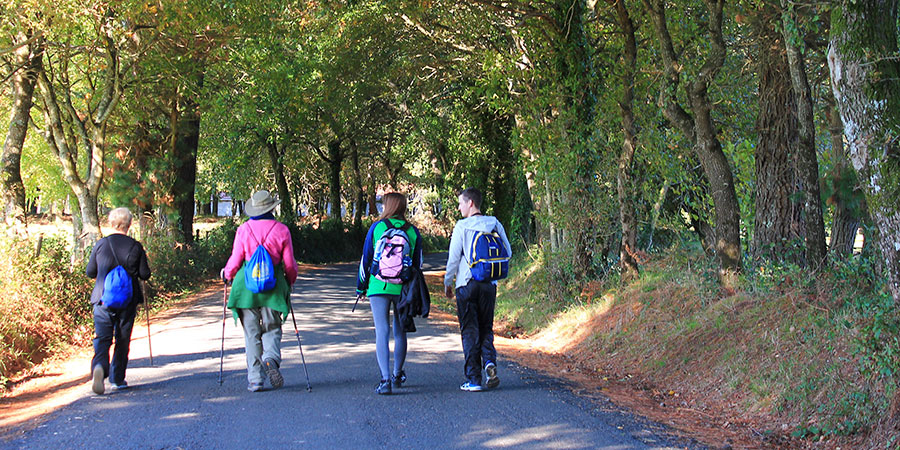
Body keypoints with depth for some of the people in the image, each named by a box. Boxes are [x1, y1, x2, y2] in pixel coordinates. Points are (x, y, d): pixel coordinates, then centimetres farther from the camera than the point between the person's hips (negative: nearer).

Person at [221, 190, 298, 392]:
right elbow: (289, 264, 3)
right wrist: (290, 281, 23)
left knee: (251, 333, 6)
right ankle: (271, 358, -18)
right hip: (273, 285, 0)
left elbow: (236, 260, 0)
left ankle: (255, 379, 4)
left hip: (246, 285, 0)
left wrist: (227, 274, 22)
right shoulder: (281, 230, 0)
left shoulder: (243, 229, -2)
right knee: (272, 329, 12)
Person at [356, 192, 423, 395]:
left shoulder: (376, 227, -1)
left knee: (382, 332, -4)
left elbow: (366, 259, 2)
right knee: (400, 331, 16)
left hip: (378, 287, -2)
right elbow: (417, 263, 9)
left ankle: (385, 379, -14)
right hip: (403, 288, 2)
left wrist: (361, 287, 11)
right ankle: (397, 375, 31)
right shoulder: (413, 232, 5)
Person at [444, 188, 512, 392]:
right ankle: (490, 361, -10)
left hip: (466, 285, -3)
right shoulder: (494, 224, 4)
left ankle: (474, 379, 3)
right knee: (486, 328, 16)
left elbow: (453, 258, -8)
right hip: (489, 284, 3)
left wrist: (447, 282, 5)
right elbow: (507, 253, 8)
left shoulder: (462, 226, -8)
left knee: (469, 331, 3)